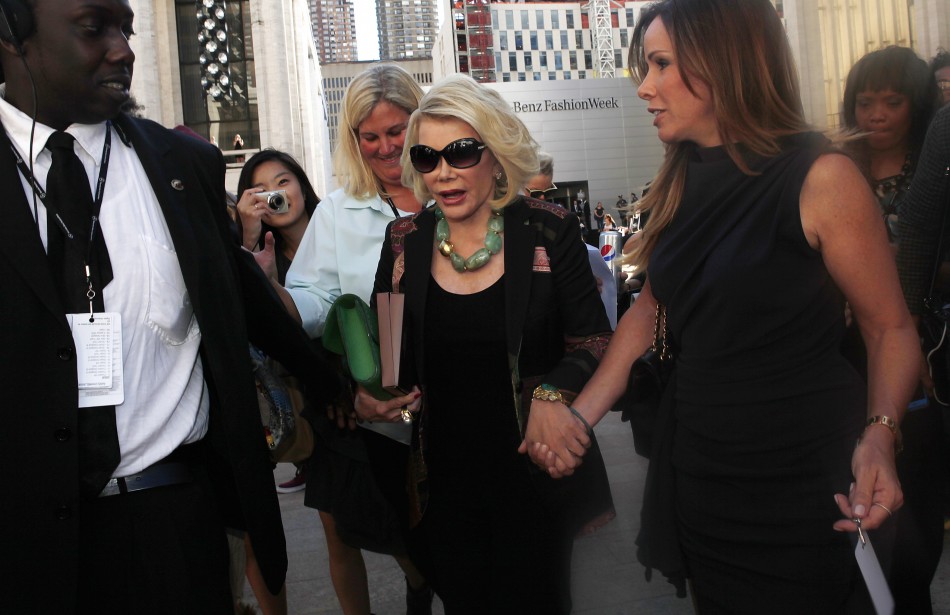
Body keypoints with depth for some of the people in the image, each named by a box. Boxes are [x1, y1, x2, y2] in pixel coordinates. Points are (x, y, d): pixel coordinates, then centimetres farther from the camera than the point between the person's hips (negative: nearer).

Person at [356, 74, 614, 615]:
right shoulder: (405, 242, 2)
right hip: (442, 483, 3)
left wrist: (553, 393, -24)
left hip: (532, 474, -2)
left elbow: (593, 342, -6)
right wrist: (367, 393, -11)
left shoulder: (549, 233, -7)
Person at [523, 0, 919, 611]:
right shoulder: (680, 185, 5)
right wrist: (579, 416, 1)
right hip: (698, 466, 6)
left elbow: (891, 326, -10)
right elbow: (650, 309, 11)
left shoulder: (821, 179, -14)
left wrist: (880, 434, -27)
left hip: (800, 485, -6)